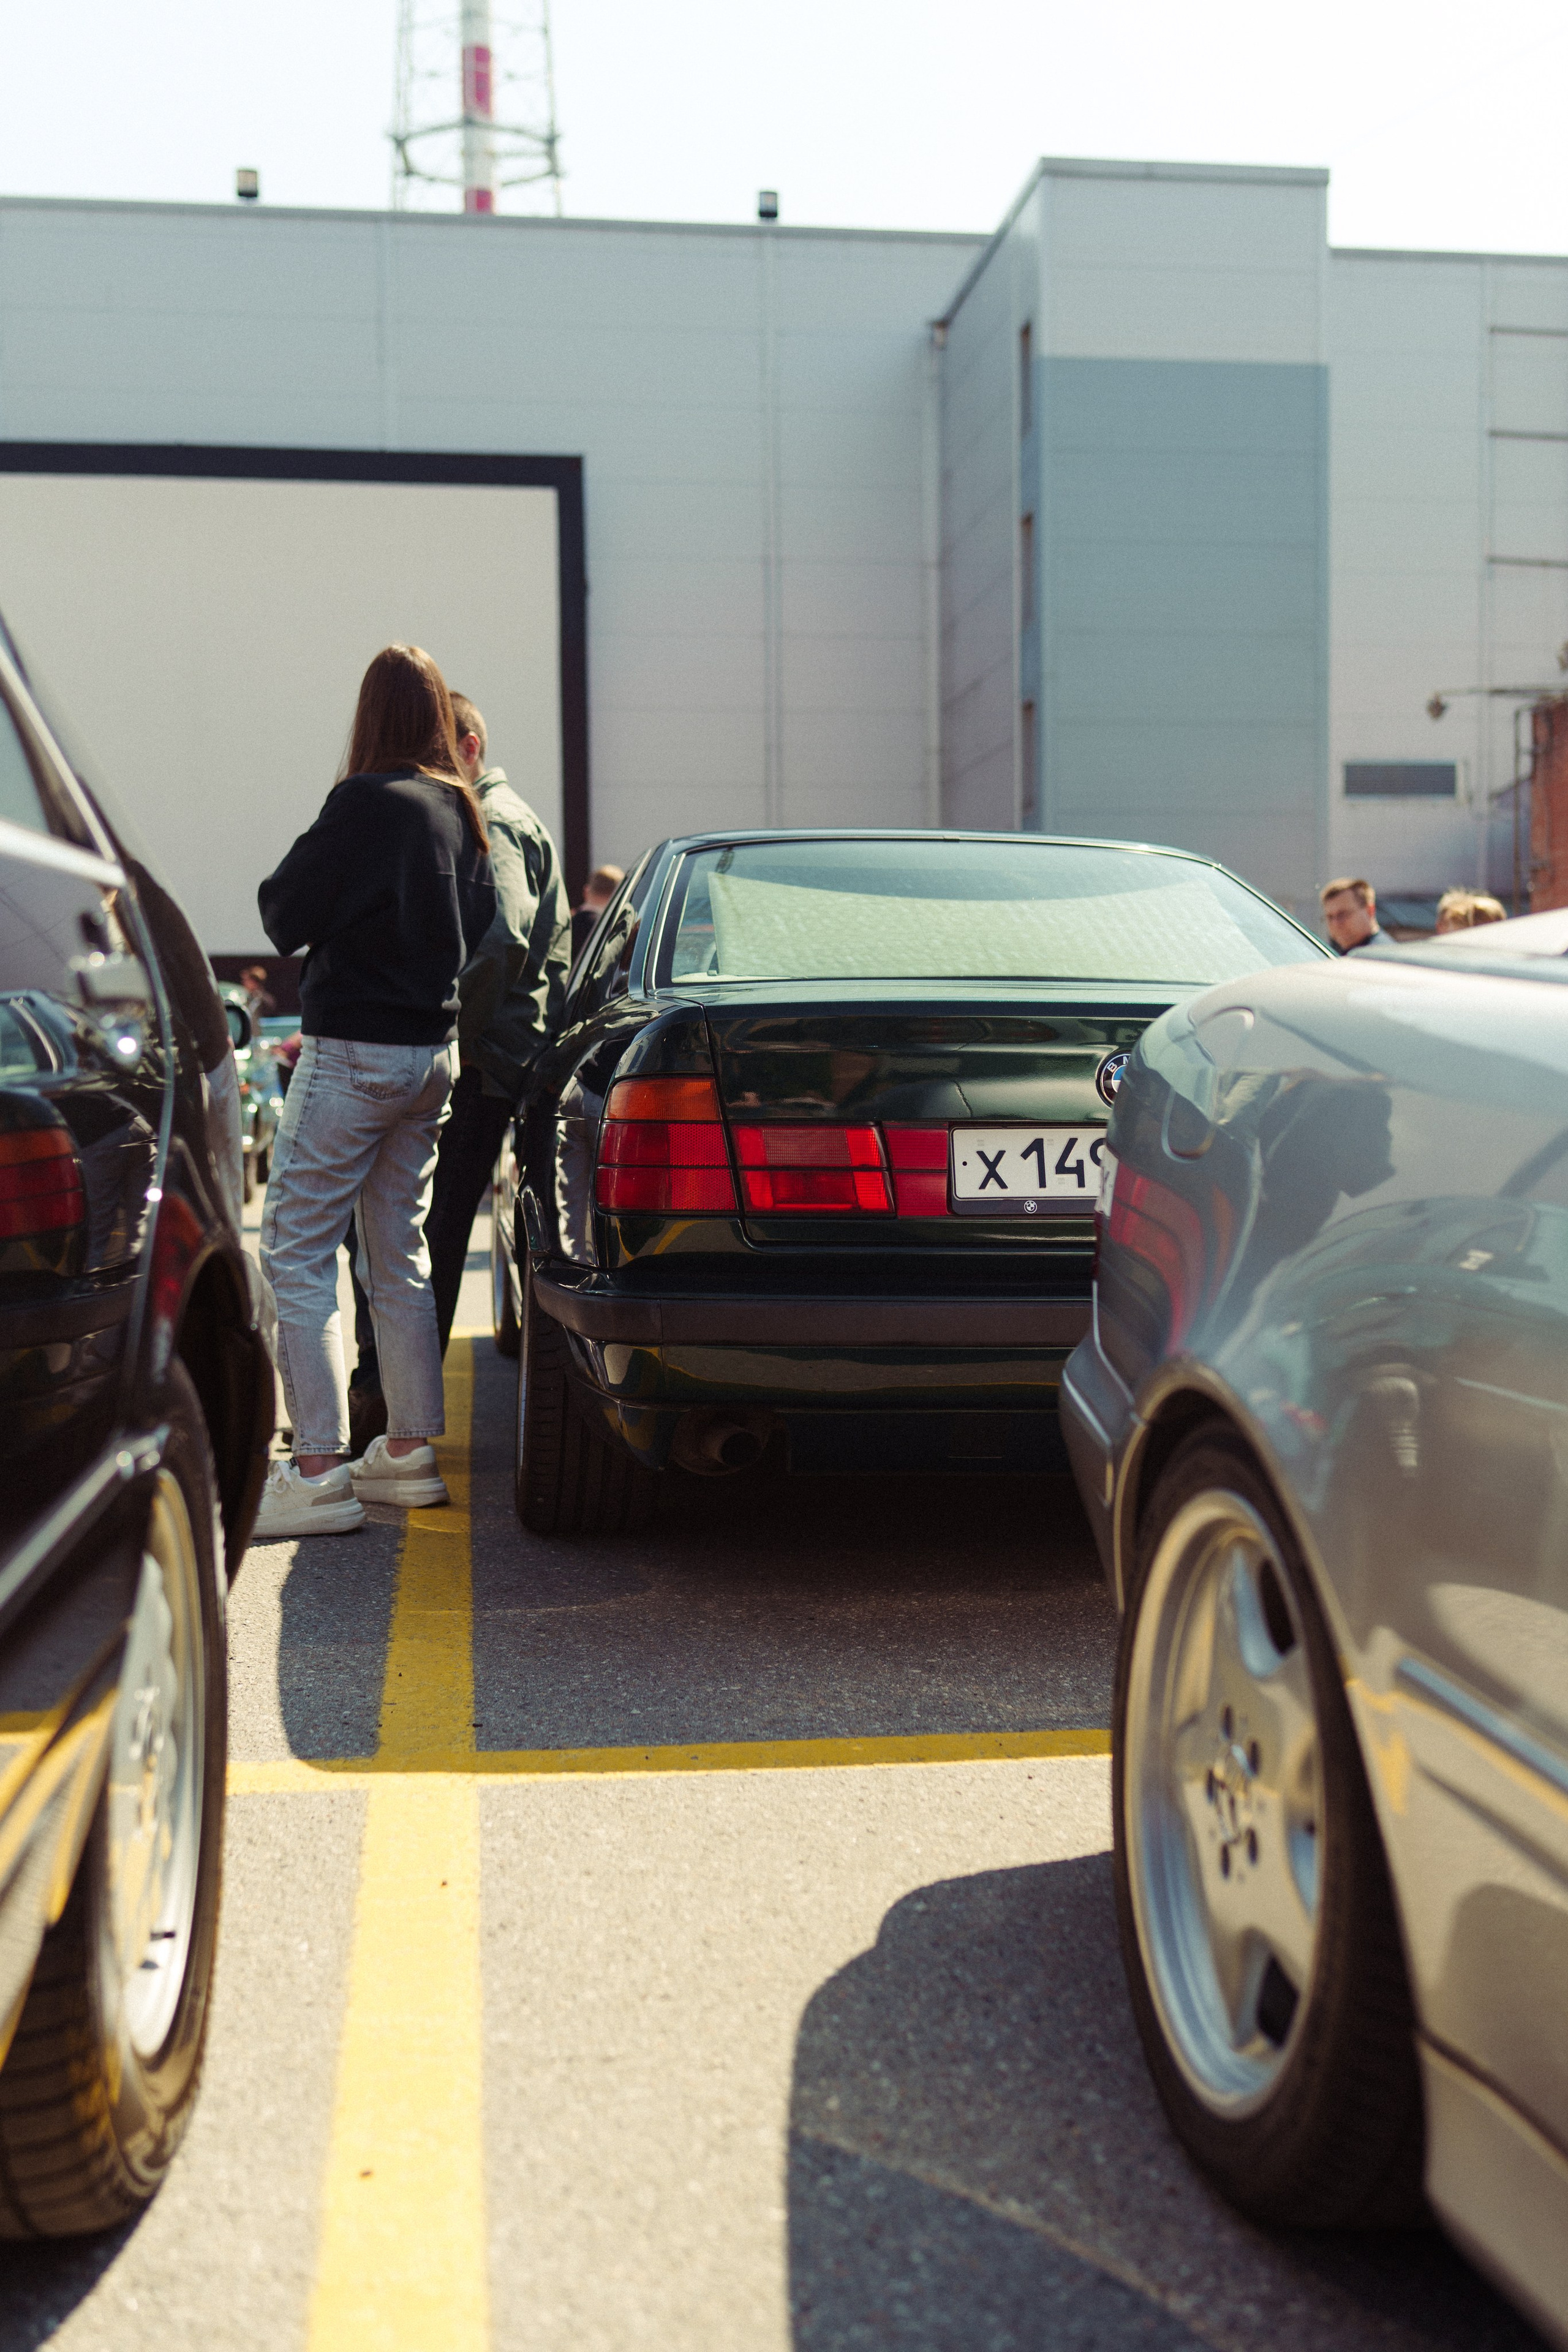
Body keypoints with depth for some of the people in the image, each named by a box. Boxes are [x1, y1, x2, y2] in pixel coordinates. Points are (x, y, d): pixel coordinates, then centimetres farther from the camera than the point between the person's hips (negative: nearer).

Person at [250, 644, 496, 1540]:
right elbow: (479, 927, 18)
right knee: (400, 1254, 15)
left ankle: (320, 1472, -8)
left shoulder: (366, 803, -14)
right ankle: (412, 1450, 20)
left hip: (354, 1053, -8)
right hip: (434, 1050, 8)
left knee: (297, 1249, -4)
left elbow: (287, 919, -10)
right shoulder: (465, 810, 8)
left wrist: (283, 879, 8)